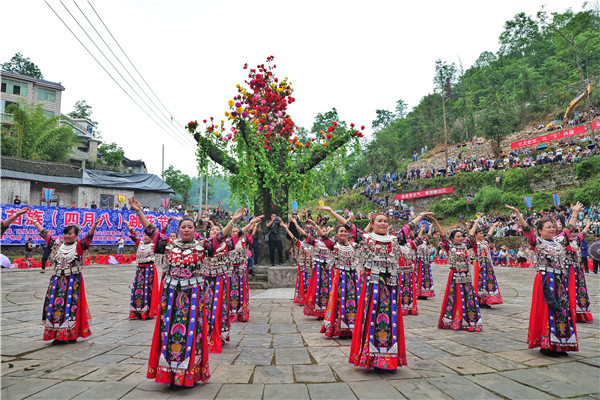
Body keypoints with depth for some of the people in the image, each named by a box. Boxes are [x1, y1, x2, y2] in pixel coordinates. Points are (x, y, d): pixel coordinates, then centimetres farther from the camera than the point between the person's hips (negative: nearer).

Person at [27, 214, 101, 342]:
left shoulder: (79, 246, -3)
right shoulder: (57, 245, 11)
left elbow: (88, 237, -19)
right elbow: (45, 234, 18)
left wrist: (94, 226, -35)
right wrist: (35, 222, 23)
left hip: (73, 280, -5)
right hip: (57, 280, 5)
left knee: (71, 305, -3)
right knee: (55, 304, 4)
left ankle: (72, 334, 6)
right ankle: (57, 334, 13)